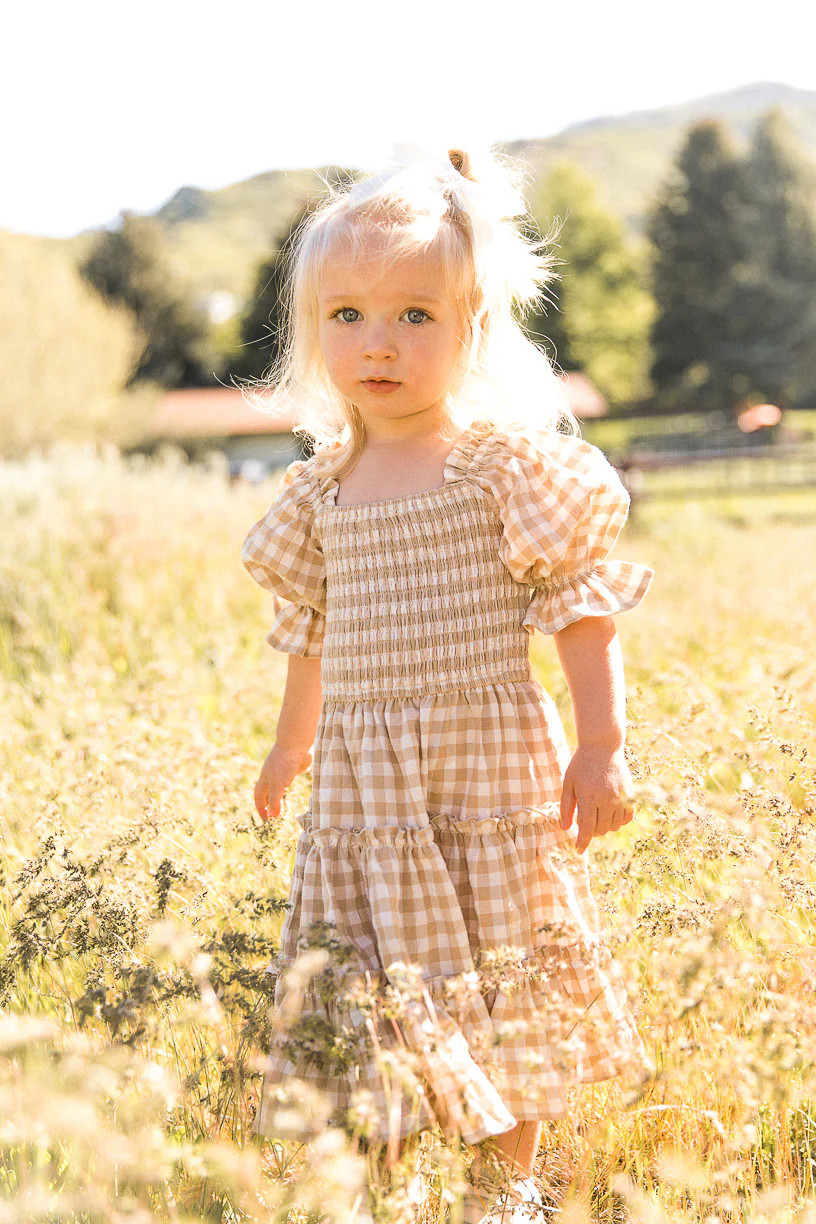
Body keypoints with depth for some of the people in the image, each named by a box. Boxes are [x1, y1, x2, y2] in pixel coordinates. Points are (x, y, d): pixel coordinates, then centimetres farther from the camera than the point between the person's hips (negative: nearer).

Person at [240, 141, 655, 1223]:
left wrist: (602, 746, -9)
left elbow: (583, 608, -6)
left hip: (492, 773, -3)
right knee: (355, 993, -1)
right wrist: (292, 745, 28)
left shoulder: (512, 464, -8)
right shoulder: (324, 490, 6)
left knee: (504, 996, 8)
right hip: (363, 787, 3)